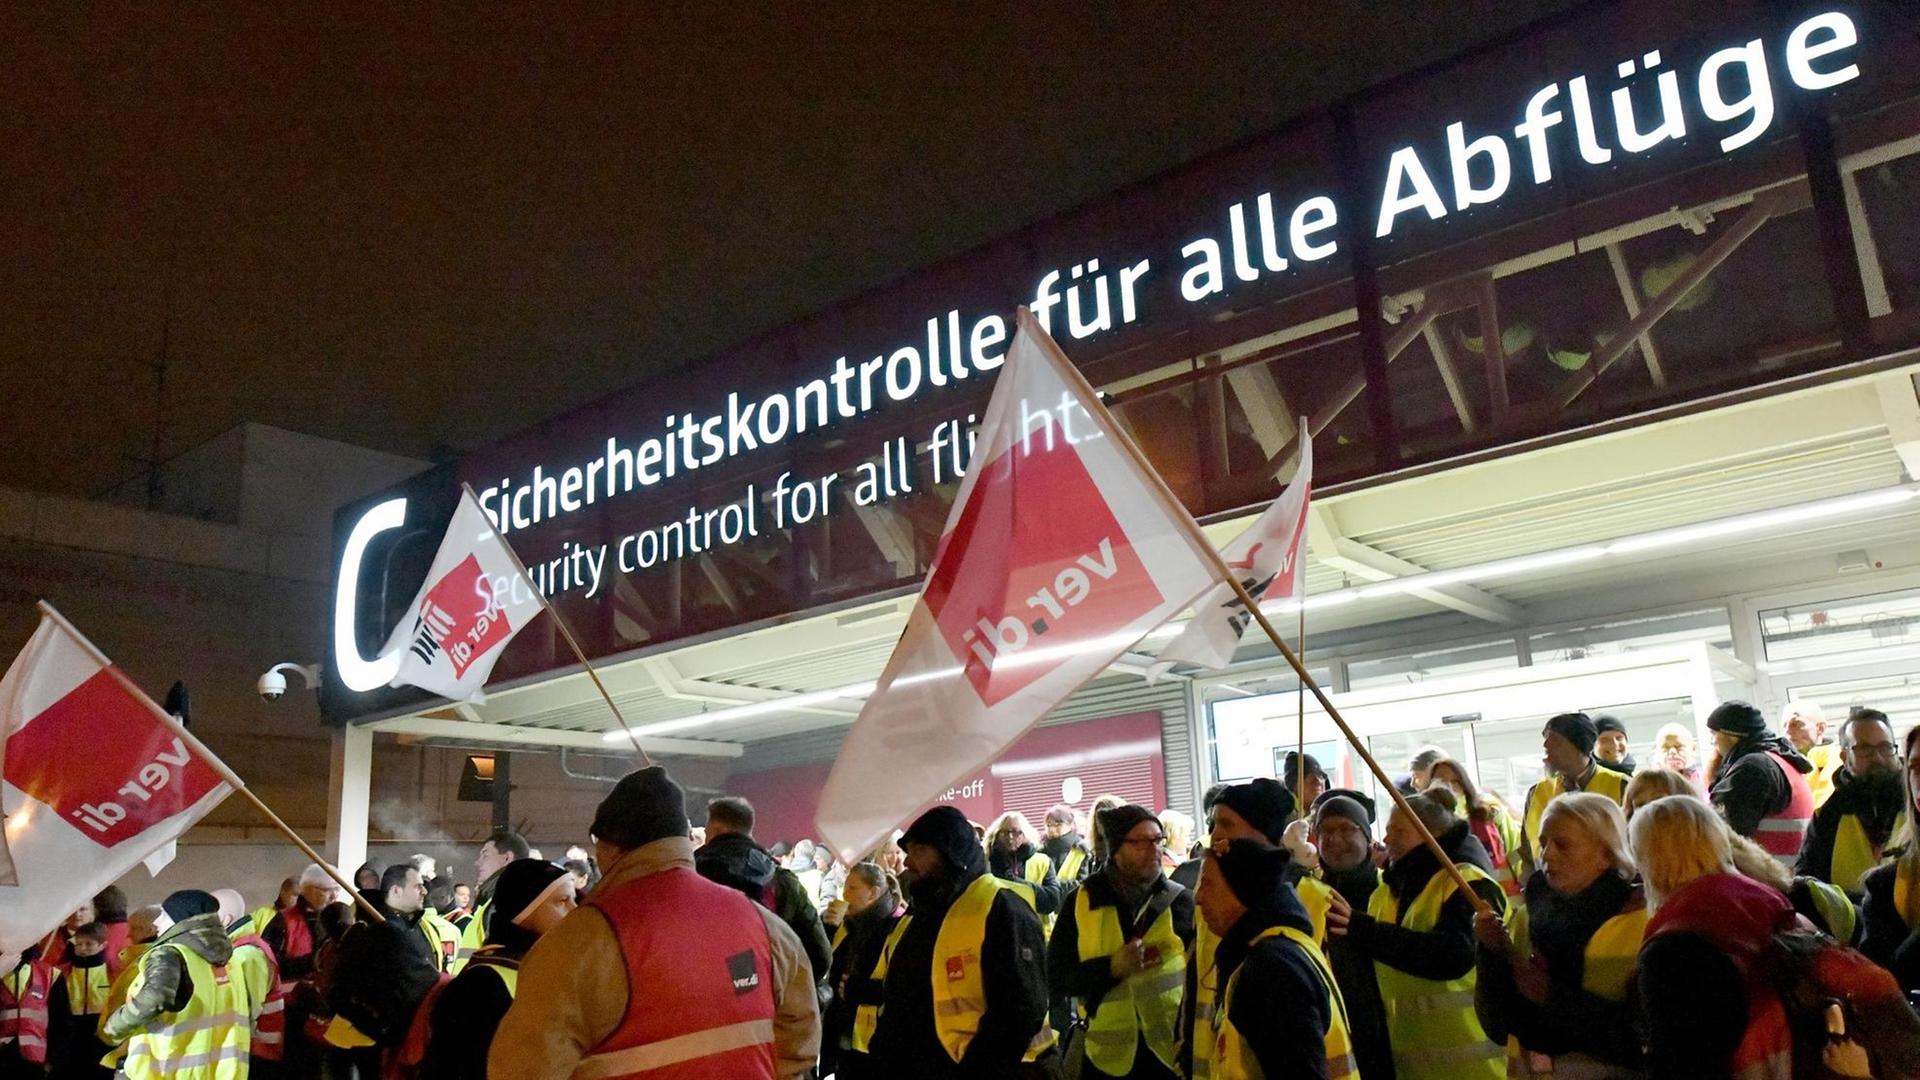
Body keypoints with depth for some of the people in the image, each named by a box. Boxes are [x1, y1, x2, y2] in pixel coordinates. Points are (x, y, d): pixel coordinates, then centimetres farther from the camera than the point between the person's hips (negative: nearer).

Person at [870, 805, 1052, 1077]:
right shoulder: (919, 914, 15)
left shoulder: (1000, 910, -13)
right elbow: (895, 996, 20)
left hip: (971, 1068, -8)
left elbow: (1021, 1009, -20)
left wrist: (974, 1069, -20)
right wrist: (885, 1055, 7)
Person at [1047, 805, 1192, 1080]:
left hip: (1174, 1054, 0)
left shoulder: (1180, 901, 0)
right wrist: (1112, 966, -16)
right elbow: (1056, 979, -2)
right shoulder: (1082, 902, -1)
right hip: (1109, 1057, 0)